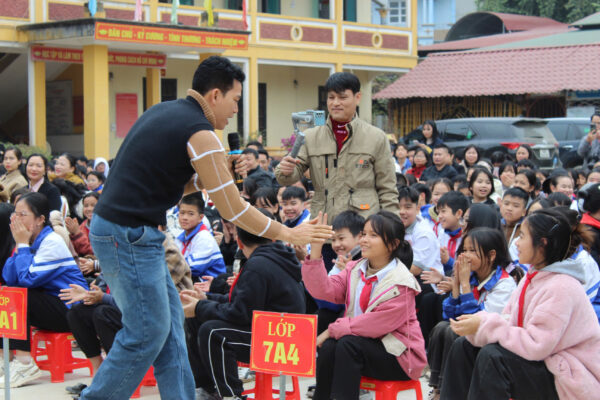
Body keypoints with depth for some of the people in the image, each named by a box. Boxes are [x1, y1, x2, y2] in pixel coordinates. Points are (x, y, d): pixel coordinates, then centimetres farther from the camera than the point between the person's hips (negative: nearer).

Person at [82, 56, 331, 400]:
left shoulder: (164, 112, 13)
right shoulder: (199, 132, -14)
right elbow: (234, 210, -12)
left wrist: (219, 174, 9)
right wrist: (289, 234, -2)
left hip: (116, 228, 10)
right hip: (130, 236, -10)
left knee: (170, 322, 13)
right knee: (148, 332, -1)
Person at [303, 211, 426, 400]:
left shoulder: (401, 284, -17)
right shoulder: (355, 269, 4)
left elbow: (377, 324, -22)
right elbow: (324, 290, -11)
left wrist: (333, 329, -16)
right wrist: (315, 252, -21)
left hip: (399, 356, -5)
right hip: (362, 340, 6)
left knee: (348, 344, -29)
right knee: (328, 346, -23)